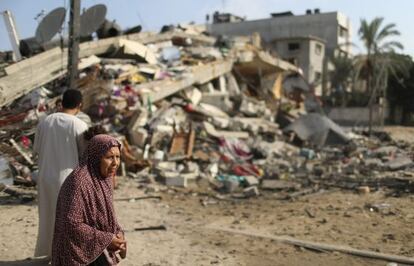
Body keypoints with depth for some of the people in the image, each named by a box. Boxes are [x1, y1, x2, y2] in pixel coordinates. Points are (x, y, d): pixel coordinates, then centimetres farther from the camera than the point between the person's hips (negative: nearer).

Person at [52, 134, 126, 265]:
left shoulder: (102, 178, 2)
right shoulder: (79, 181, -24)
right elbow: (72, 225, -26)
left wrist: (118, 233, -3)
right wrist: (107, 240, -20)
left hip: (97, 251, 9)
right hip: (80, 254, -8)